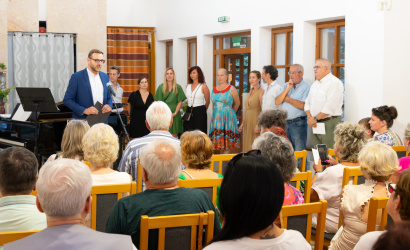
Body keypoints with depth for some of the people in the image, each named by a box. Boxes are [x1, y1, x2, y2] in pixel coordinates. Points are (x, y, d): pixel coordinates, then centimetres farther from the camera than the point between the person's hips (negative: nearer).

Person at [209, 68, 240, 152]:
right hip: (216, 118, 4)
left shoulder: (232, 89, -3)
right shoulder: (214, 89, 10)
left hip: (228, 118, -4)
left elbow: (237, 104, 9)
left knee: (226, 144, -5)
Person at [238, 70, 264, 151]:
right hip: (247, 122, 8)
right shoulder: (250, 92, 16)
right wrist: (242, 124, 16)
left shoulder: (261, 92, -8)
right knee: (247, 146, 7)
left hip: (255, 121, -8)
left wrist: (258, 125, -22)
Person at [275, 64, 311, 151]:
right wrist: (287, 89, -5)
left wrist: (288, 99, -4)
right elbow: (277, 102, 6)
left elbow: (304, 105, -17)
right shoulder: (285, 86, 16)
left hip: (298, 125, -6)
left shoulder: (307, 87, -5)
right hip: (284, 123, 6)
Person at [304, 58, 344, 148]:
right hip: (315, 124, 8)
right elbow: (307, 102, 17)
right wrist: (309, 117, -1)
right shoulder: (315, 84, 19)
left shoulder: (335, 83, -9)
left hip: (329, 123, -8)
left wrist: (315, 119, -13)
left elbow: (330, 107, -18)